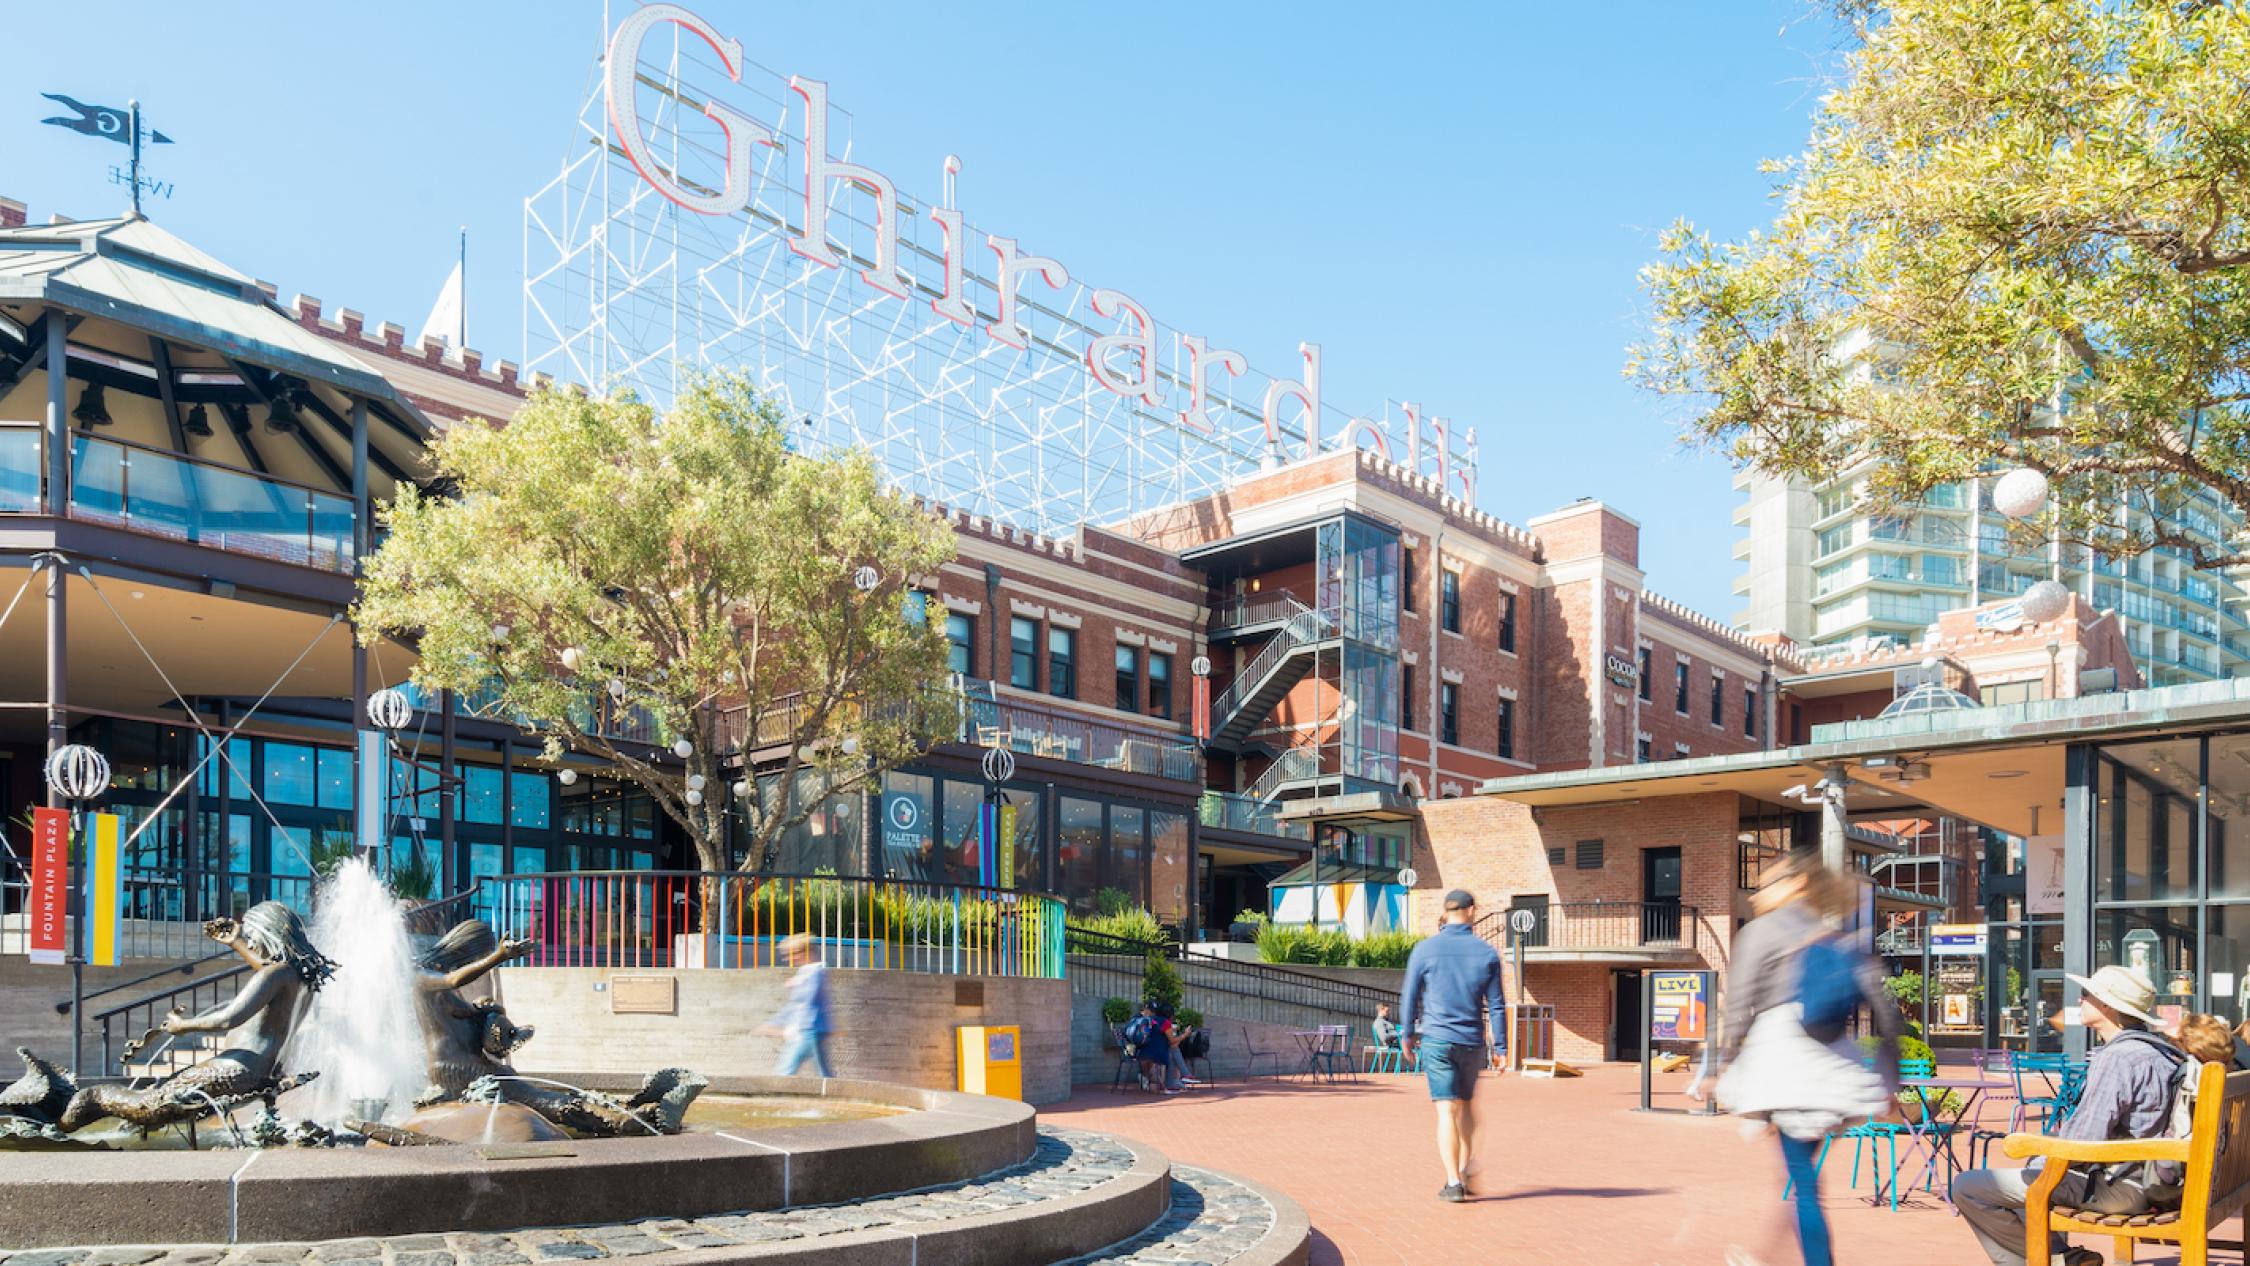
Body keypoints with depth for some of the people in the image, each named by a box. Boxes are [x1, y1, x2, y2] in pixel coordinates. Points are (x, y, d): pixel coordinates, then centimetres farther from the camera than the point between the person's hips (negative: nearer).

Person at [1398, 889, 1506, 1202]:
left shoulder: (1425, 950, -3)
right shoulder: (1487, 953, 0)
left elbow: (1409, 997, 2)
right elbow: (1496, 1005, 1)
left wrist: (1408, 1035, 15)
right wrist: (1501, 1049, 6)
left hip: (1436, 1039, -2)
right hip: (1473, 1041, 2)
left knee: (1447, 1109, -2)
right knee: (1465, 1105, 20)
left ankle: (1454, 1182, -8)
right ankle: (1464, 1170, 25)